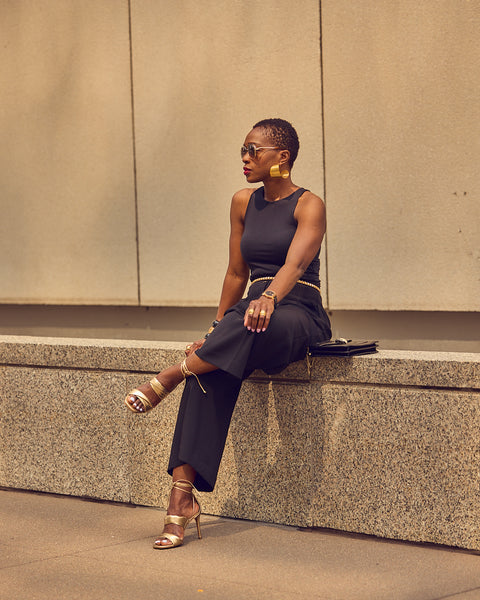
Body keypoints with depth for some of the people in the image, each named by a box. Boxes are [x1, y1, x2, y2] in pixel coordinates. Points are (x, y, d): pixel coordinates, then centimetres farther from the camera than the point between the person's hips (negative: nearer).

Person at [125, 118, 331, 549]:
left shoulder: (308, 206, -4)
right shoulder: (243, 203, 15)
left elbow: (295, 262, -23)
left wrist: (270, 298, -41)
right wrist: (218, 329, 16)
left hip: (300, 314, -5)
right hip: (253, 308, 5)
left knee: (257, 325, -43)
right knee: (210, 373, -27)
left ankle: (170, 377, -35)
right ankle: (183, 497, -35)